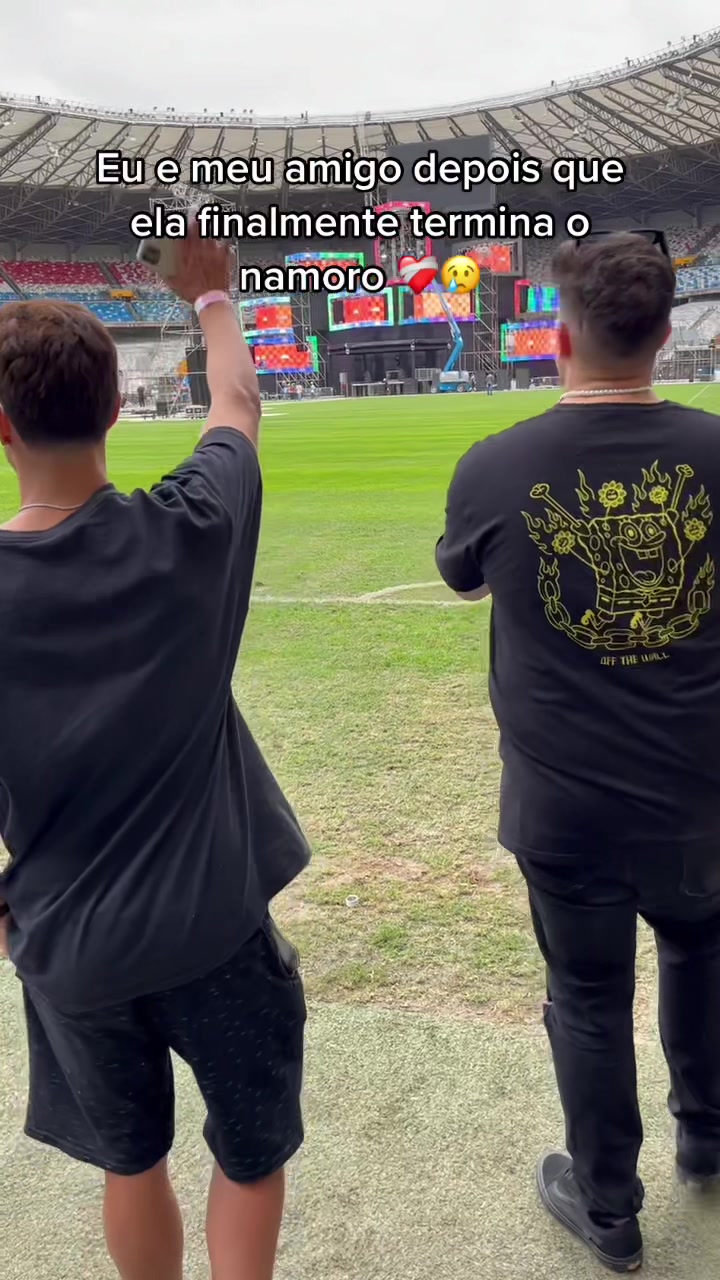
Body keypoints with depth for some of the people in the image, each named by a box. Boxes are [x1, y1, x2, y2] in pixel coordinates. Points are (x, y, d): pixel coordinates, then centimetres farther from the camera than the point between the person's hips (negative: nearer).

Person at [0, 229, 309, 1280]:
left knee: (131, 1160, 25)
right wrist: (212, 299, 24)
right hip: (212, 921, -1)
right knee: (251, 1153, 21)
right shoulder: (188, 531, -16)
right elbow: (238, 402, 6)